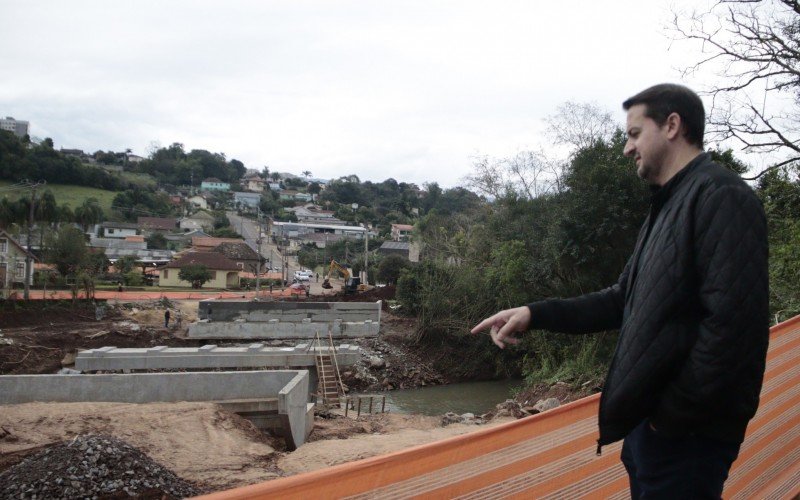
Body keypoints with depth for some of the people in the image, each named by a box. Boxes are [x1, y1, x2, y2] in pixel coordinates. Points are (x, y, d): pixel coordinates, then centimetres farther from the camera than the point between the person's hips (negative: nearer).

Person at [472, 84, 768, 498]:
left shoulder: (721, 195, -15)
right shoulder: (667, 208, 16)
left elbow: (732, 322, -23)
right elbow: (623, 300, 17)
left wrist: (672, 415, -18)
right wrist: (535, 315, 8)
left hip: (686, 434, -9)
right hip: (648, 422, 9)